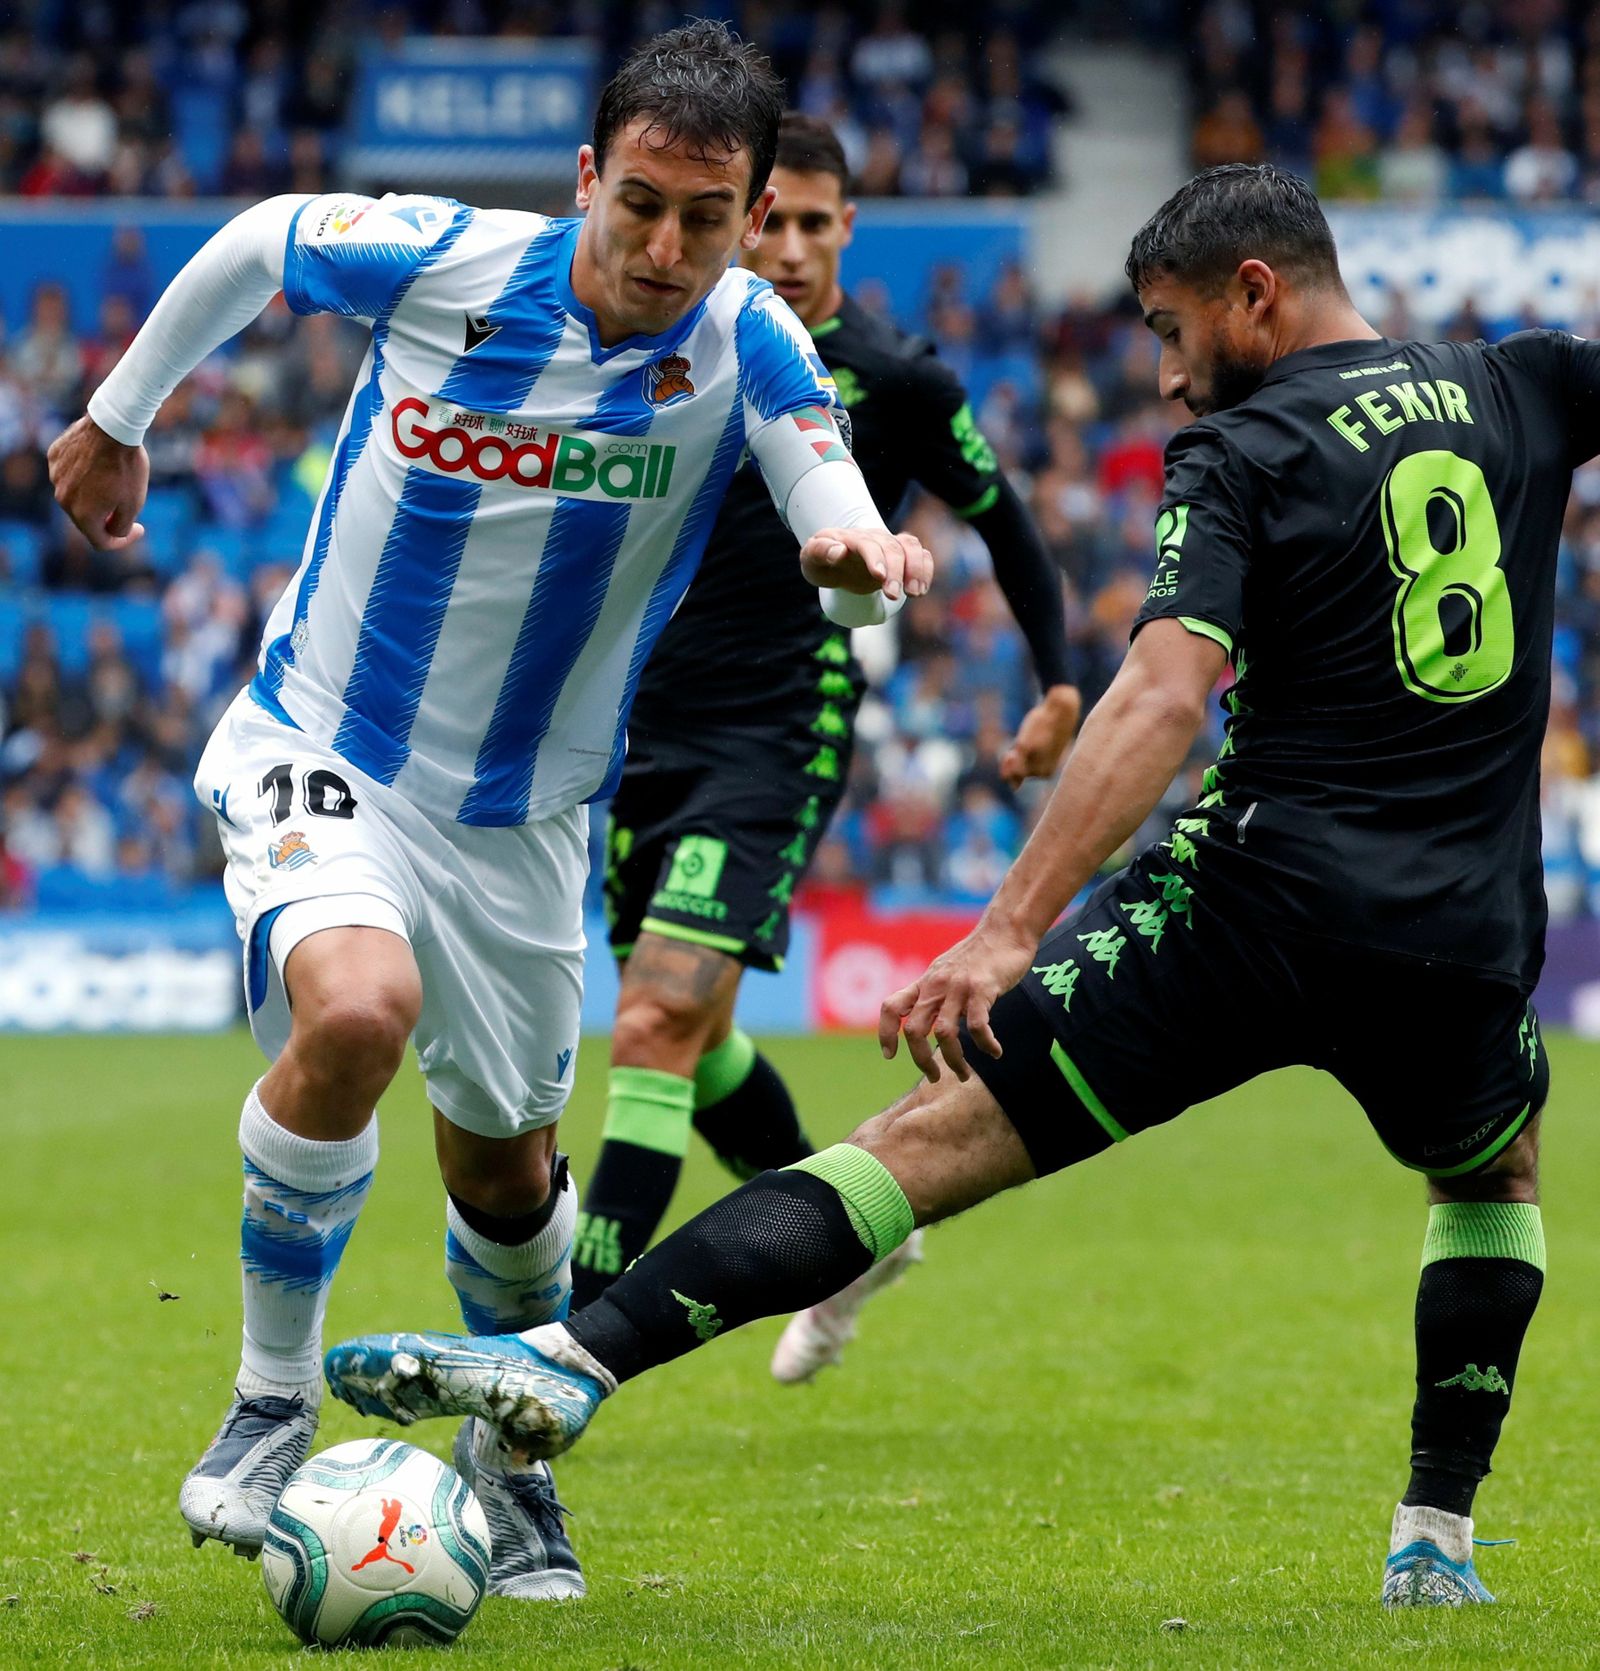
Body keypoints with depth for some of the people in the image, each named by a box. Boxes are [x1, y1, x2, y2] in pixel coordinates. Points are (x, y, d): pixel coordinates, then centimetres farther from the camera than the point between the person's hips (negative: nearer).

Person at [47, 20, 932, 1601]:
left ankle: (510, 1453, 44)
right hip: (320, 750, -3)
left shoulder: (745, 349, -13)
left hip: (521, 815, 3)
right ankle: (271, 1401, -12)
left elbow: (835, 521, -29)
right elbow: (254, 241, 3)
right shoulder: (438, 260, -17)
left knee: (506, 1173, 13)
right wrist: (116, 418, 15)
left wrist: (862, 553, -54)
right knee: (357, 1008, -32)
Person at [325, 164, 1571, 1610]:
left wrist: (1012, 927, -23)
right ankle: (1437, 1536, 26)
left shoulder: (1243, 454, -3)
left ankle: (573, 1358, -18)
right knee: (1496, 1170, 36)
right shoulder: (1519, 390, 10)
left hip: (1263, 896, -4)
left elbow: (1165, 693, -17)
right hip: (1468, 943, 4)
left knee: (930, 1141, -6)